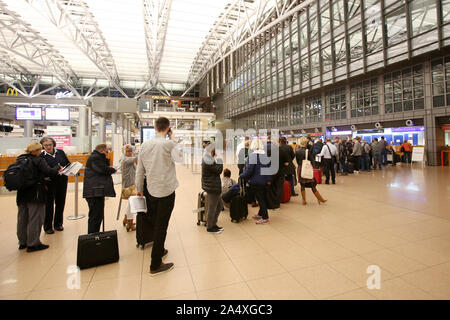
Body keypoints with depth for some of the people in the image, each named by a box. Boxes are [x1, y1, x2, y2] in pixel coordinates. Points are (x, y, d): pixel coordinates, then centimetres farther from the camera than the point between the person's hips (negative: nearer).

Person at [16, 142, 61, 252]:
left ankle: (22, 242, 29)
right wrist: (58, 168, -1)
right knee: (35, 218, 1)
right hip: (35, 194, -8)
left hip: (22, 193, 8)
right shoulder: (38, 160, -14)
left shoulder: (20, 159, 9)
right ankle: (33, 244, 7)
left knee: (22, 218, 17)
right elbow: (49, 172, -21)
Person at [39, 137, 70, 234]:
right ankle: (48, 227, 19)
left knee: (61, 203, 12)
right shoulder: (41, 156, -5)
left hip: (62, 182, 3)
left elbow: (68, 163, 12)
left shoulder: (60, 152, 5)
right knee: (49, 204, 5)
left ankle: (58, 223, 28)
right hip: (49, 183, -3)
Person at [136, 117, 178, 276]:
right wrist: (171, 137, 6)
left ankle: (159, 250, 39)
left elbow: (139, 170, 8)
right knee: (161, 226, 2)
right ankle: (155, 265, 12)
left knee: (157, 224, 21)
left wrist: (139, 189, 20)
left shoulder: (145, 145, 3)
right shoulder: (169, 144, -14)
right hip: (166, 191, -6)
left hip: (152, 191, 6)